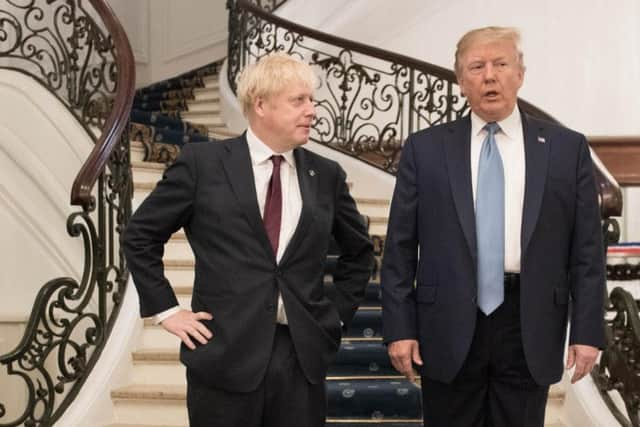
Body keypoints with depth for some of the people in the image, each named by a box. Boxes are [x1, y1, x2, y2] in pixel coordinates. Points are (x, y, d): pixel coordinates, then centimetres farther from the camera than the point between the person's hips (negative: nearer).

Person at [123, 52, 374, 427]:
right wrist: (167, 310, -1)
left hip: (302, 355, 3)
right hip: (225, 354, -2)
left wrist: (337, 314, 10)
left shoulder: (326, 174, 6)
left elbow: (360, 252, 19)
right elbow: (140, 235, 4)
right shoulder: (203, 162, -3)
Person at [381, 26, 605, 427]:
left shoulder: (567, 148, 3)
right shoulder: (425, 148, 2)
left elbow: (587, 248, 2)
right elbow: (400, 247, 1)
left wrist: (587, 330, -2)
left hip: (528, 326, 0)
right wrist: (400, 327, -3)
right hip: (449, 326, 0)